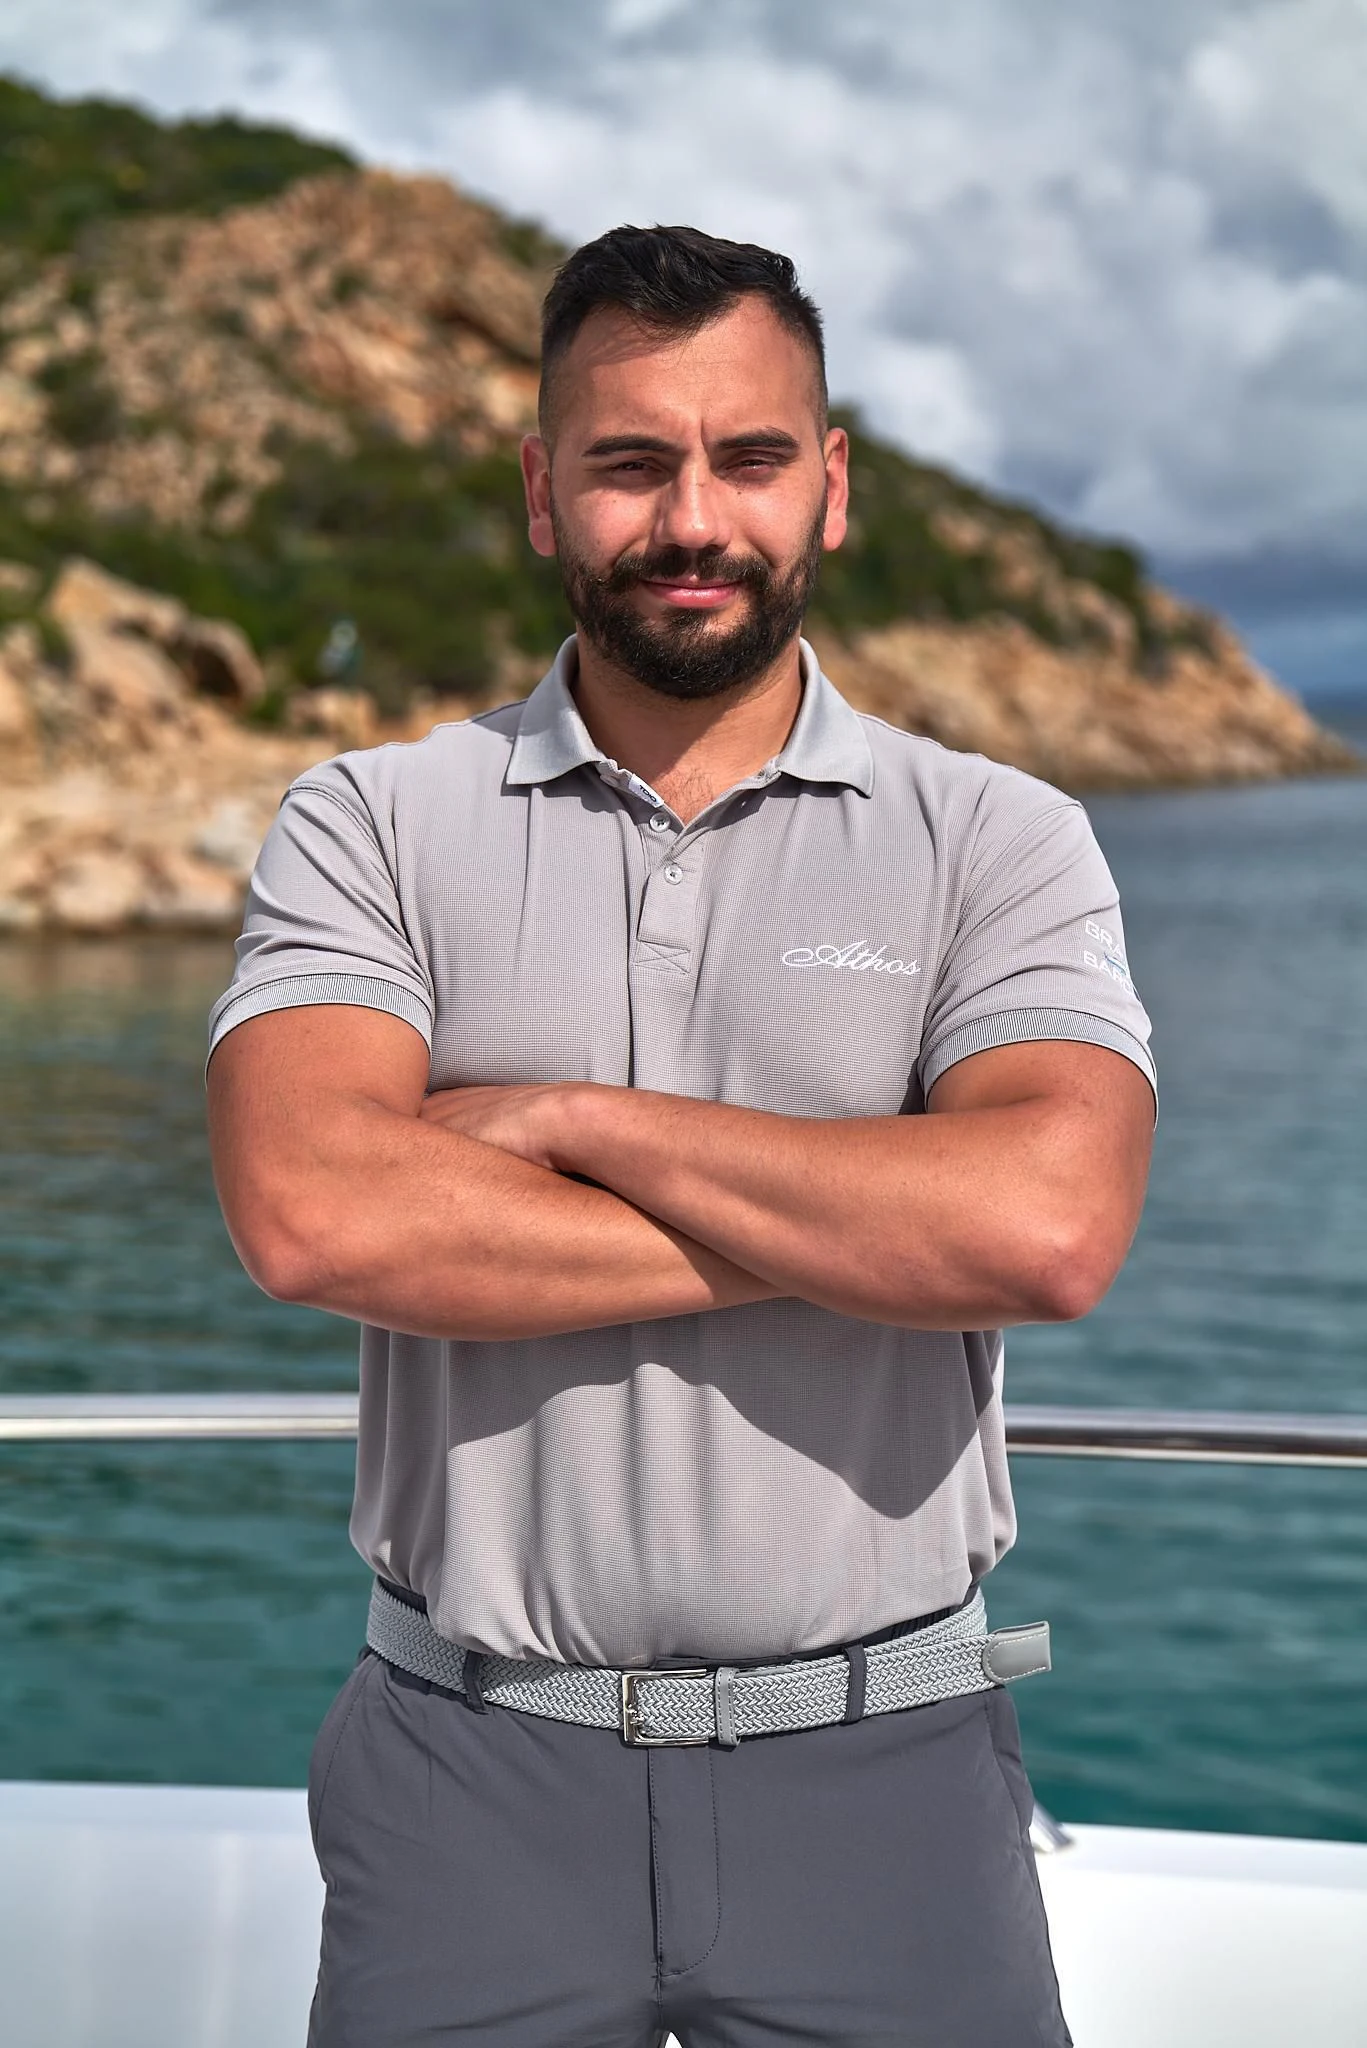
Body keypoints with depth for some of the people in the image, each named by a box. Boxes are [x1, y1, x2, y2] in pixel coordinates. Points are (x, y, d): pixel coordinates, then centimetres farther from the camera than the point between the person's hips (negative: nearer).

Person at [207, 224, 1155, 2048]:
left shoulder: (997, 841, 0)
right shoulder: (371, 827, 0)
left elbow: (1052, 1223, -18)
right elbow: (312, 1214, -17)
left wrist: (573, 1118, -14)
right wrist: (856, 1227, -15)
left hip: (878, 1770, 0)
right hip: (473, 1764, 0)